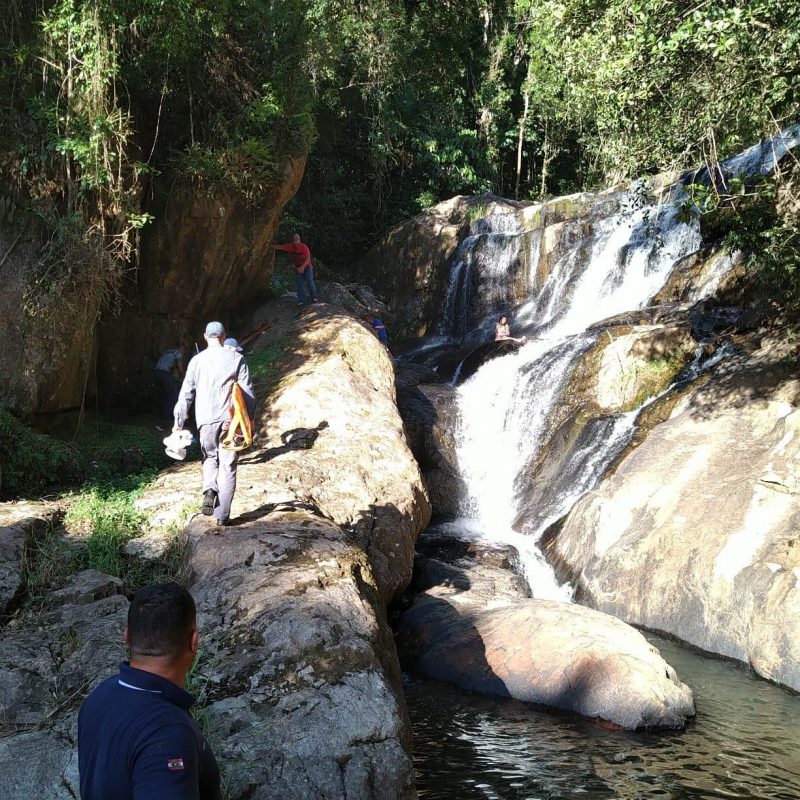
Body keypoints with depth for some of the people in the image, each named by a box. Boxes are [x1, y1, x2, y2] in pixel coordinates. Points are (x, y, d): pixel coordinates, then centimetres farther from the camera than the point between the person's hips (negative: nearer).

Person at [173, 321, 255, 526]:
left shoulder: (197, 360, 4)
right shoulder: (236, 359, 1)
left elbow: (186, 393, 6)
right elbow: (248, 392, 1)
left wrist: (179, 422, 12)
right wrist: (249, 419, 11)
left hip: (205, 419, 1)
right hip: (230, 419, -1)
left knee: (210, 458, 23)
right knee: (227, 466, 5)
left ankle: (210, 490, -4)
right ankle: (222, 515, 3)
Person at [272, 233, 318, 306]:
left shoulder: (304, 247, -22)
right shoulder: (291, 246, -9)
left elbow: (308, 258, -28)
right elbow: (280, 247, -4)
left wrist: (302, 267, -40)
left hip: (307, 267, -4)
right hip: (298, 269, 4)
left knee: (309, 281, -18)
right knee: (299, 285, -1)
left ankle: (313, 297, -4)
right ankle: (302, 301, 2)